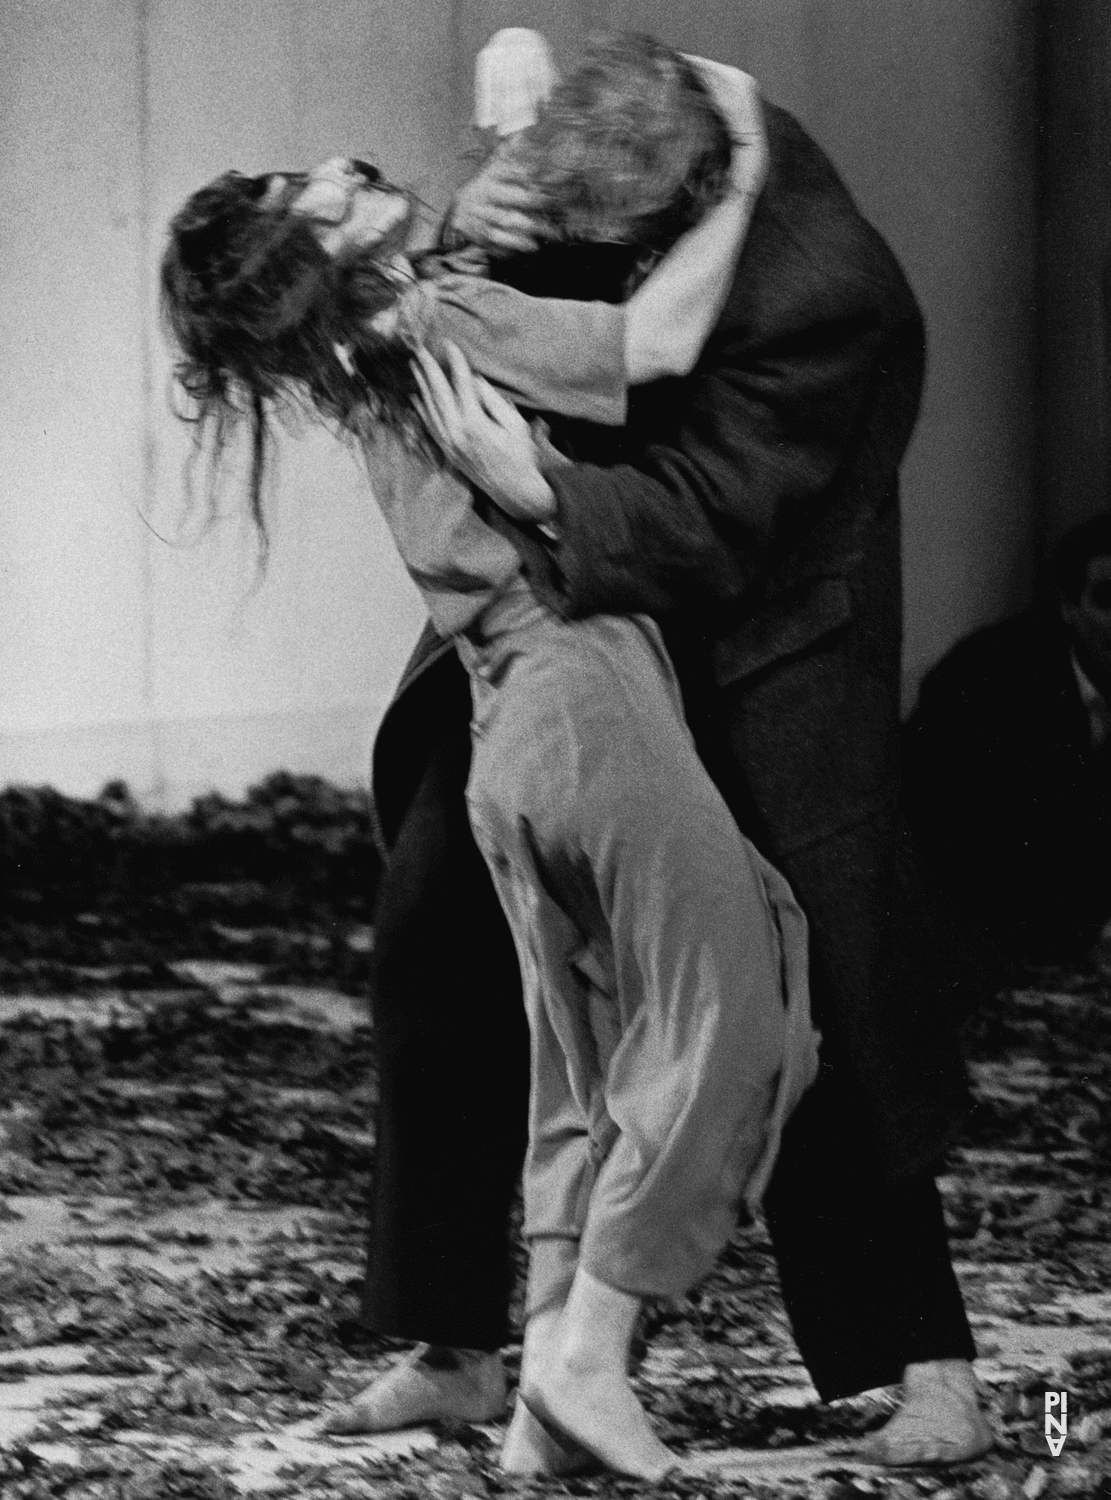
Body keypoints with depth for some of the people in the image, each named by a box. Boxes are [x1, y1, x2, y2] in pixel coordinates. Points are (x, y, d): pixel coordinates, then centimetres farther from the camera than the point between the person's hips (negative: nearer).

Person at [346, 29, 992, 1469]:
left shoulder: (823, 296, -31)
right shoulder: (599, 164, -10)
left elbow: (709, 522, -30)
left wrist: (541, 498, -46)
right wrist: (468, 232, -22)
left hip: (755, 669, -7)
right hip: (555, 613, 7)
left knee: (811, 1015, -7)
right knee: (436, 934, 4)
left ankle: (931, 1373, 5)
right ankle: (456, 1347, 14)